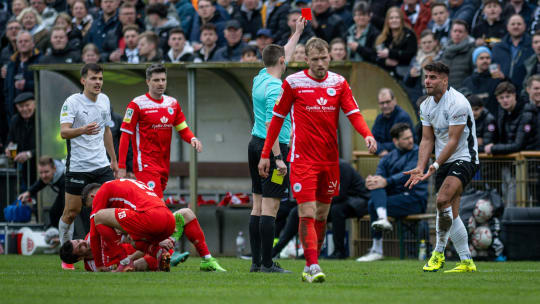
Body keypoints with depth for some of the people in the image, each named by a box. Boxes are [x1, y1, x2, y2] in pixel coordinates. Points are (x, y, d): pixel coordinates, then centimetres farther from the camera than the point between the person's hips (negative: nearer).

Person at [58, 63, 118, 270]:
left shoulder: (104, 100, 9)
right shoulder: (72, 102, -11)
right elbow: (63, 132, -22)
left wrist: (113, 159, 24)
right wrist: (82, 130, -41)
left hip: (102, 165, 5)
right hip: (77, 166, -5)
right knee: (71, 212, 2)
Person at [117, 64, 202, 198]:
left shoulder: (173, 103, 11)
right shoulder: (137, 104, -6)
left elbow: (183, 129, 18)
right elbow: (125, 135, -6)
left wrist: (192, 139, -6)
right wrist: (121, 167, -11)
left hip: (164, 165, 6)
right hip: (145, 165, -6)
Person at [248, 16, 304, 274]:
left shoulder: (260, 79, 10)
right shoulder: (275, 88, -16)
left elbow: (284, 55, 30)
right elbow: (270, 126, -22)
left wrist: (298, 32, 41)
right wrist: (278, 158, -24)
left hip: (256, 146, 9)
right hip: (272, 147, -9)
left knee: (258, 205, 9)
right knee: (270, 207, -10)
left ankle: (256, 261, 9)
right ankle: (267, 264, -12)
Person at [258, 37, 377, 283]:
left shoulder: (339, 82, 5)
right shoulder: (293, 83, -4)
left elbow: (353, 113, -2)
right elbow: (277, 117, 3)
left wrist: (367, 134, -23)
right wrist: (266, 155, 2)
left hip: (330, 159, 4)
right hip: (303, 159, -4)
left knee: (322, 214, 9)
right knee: (307, 214, -14)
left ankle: (309, 267, 19)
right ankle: (313, 266, -17)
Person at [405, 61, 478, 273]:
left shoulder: (457, 103, -18)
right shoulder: (426, 106, 7)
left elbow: (453, 140, -20)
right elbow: (427, 140, 7)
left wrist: (435, 165, -23)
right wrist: (420, 168, -6)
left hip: (464, 159, -8)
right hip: (444, 163, 8)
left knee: (443, 200, -27)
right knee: (450, 214, 2)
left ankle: (438, 253, -16)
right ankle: (467, 262, 8)